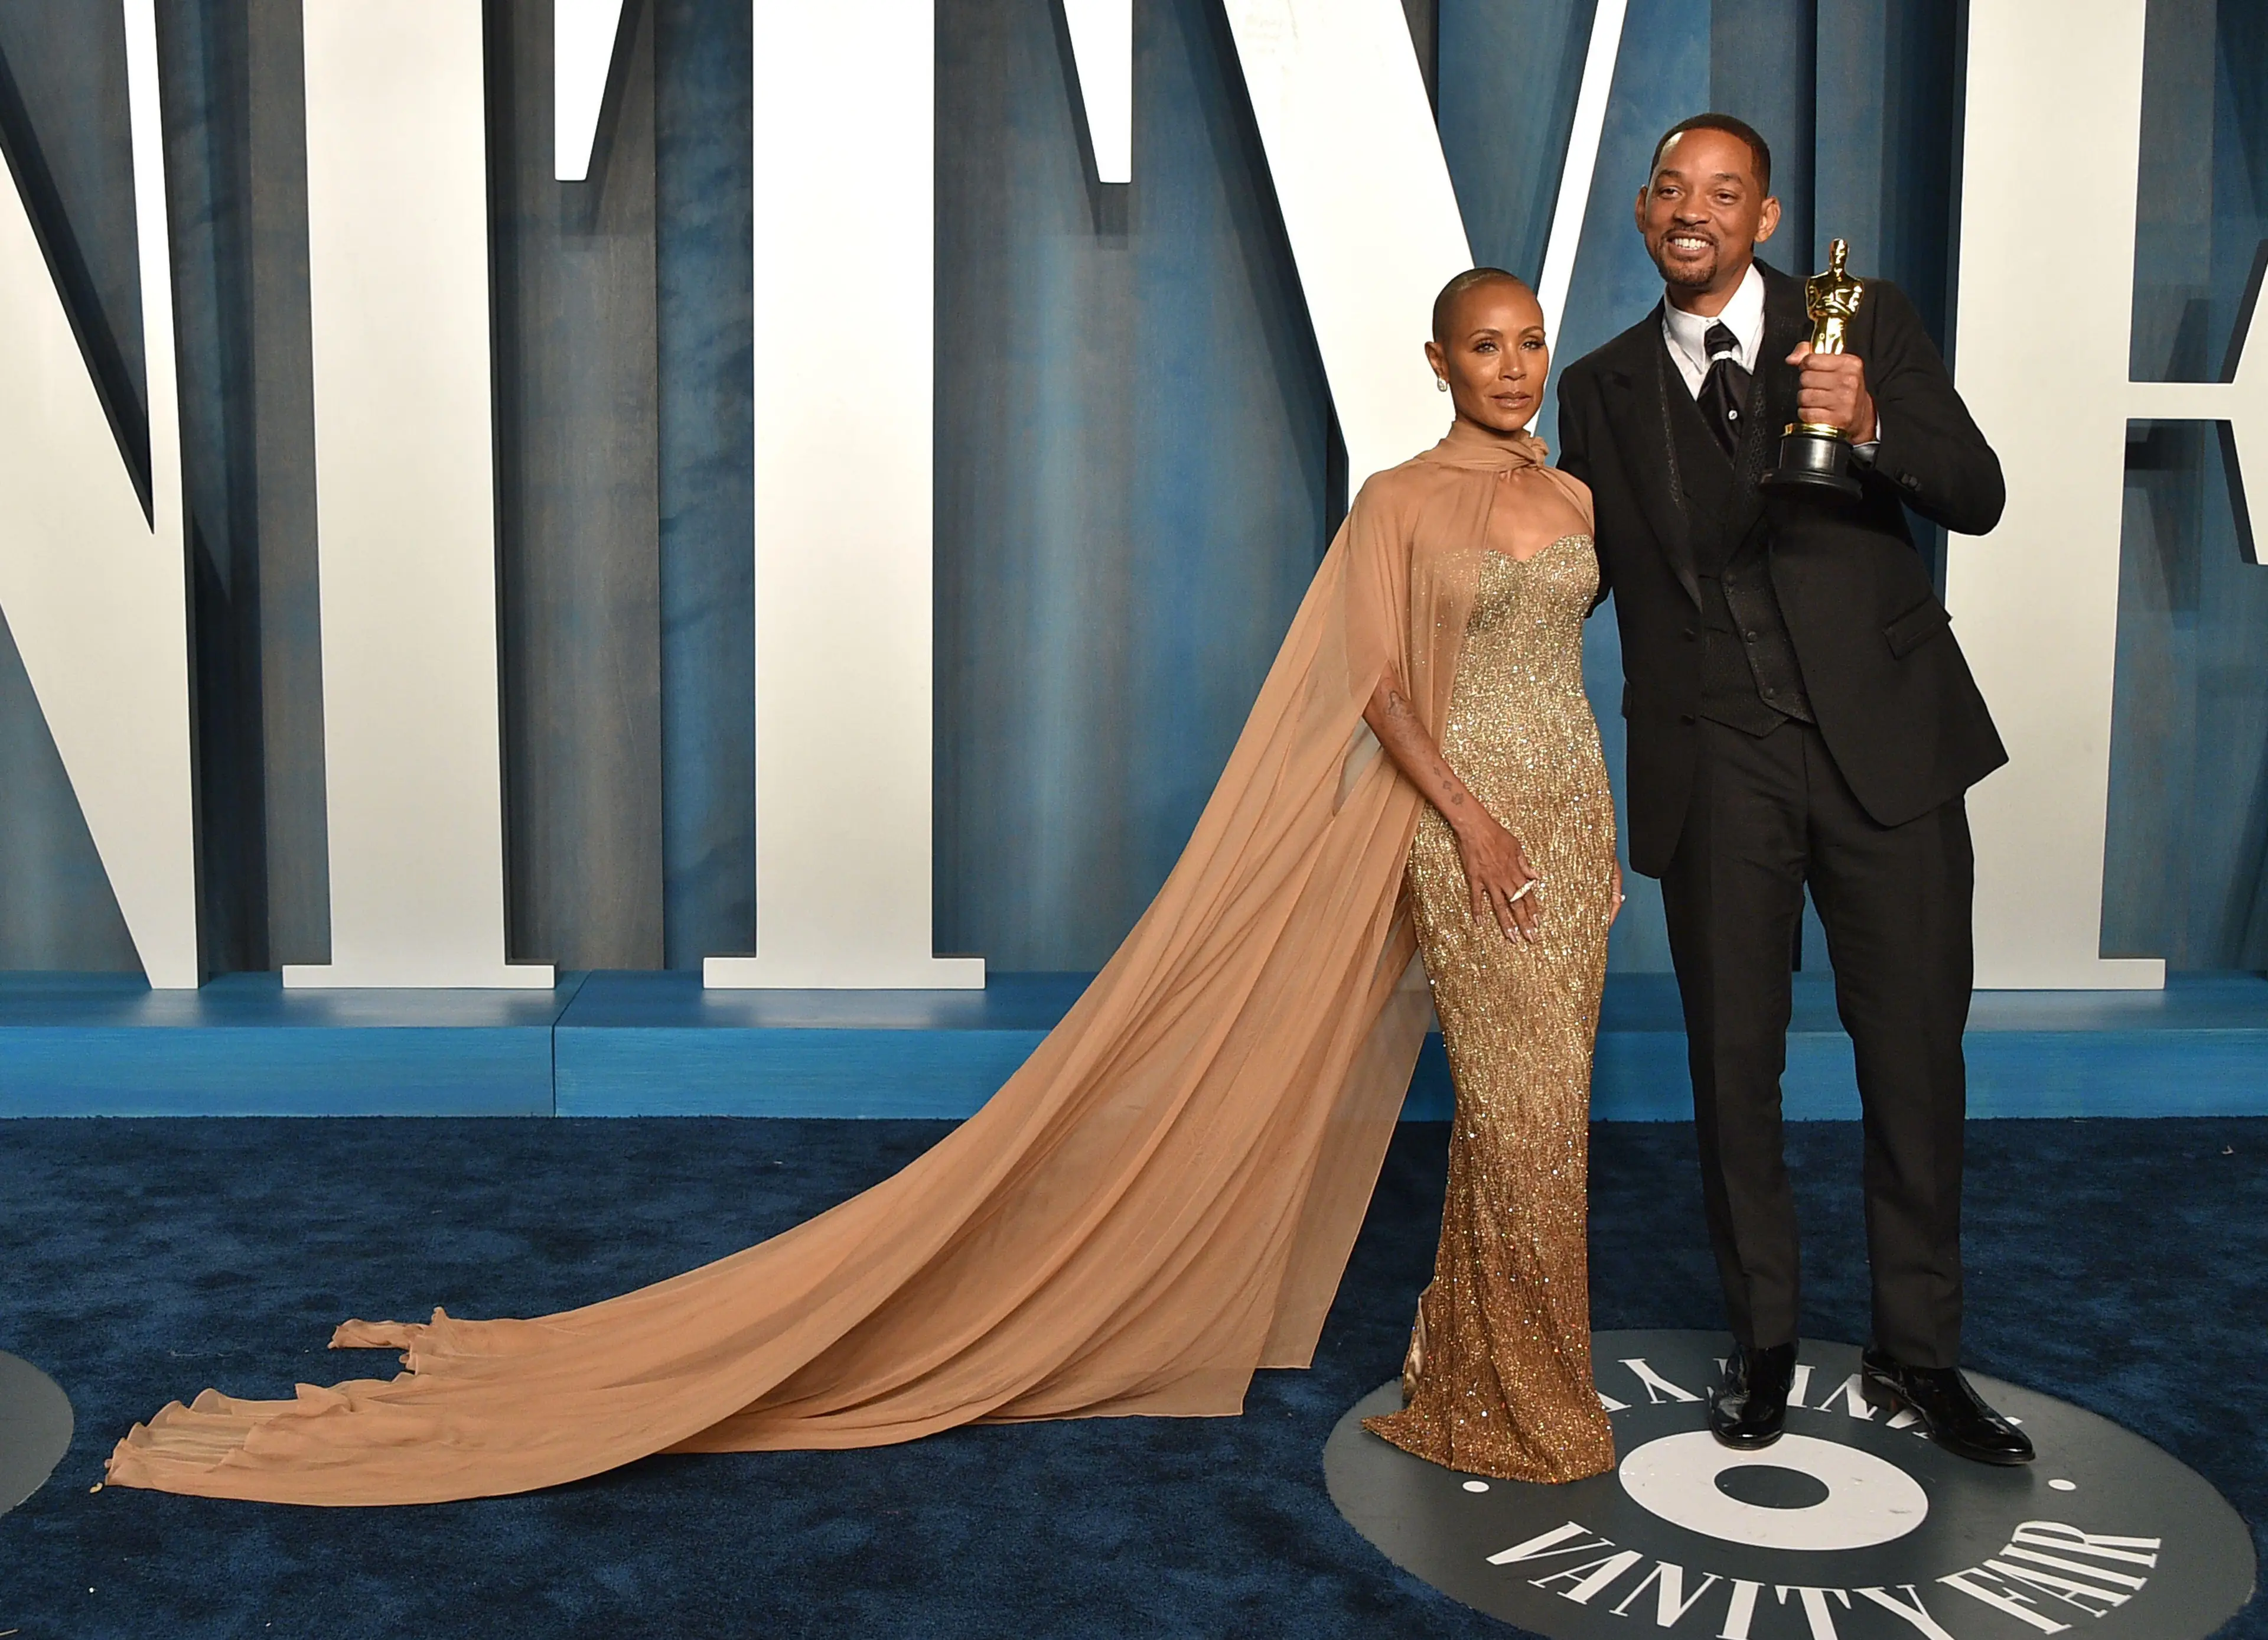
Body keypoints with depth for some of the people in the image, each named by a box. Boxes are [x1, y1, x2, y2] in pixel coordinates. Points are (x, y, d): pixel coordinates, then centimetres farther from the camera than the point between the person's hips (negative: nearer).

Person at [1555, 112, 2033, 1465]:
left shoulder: (1868, 324, 4)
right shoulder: (1605, 387, 9)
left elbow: (1978, 498, -4)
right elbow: (1581, 566, 16)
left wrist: (1870, 425, -22)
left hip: (1883, 733, -1)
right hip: (1714, 760, 1)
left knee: (1917, 1050, 4)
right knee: (1734, 1059, 8)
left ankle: (1918, 1351, 22)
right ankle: (1763, 1341, 25)